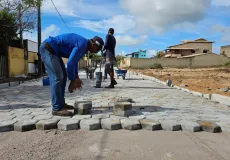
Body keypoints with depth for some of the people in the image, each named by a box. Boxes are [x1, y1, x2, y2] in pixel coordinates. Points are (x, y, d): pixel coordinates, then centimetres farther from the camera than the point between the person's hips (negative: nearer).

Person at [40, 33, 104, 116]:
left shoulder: (83, 45, 11)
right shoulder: (82, 44, -21)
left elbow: (74, 61, 20)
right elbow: (70, 62, -25)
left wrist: (76, 77, 15)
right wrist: (72, 81, -15)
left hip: (52, 50, 11)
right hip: (47, 48, -11)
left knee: (63, 75, 10)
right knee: (57, 77, -15)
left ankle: (61, 103, 15)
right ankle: (57, 108, -10)